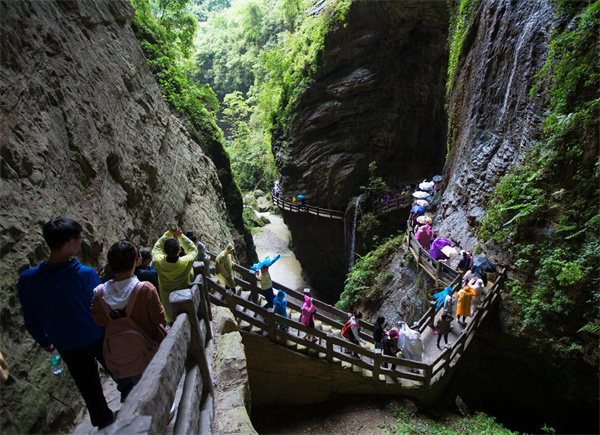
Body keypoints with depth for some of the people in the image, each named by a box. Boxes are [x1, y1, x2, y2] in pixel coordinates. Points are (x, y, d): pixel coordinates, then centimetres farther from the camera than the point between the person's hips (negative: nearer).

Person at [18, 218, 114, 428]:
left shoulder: (27, 279, -16)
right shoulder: (86, 274, -28)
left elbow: (32, 320, -3)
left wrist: (45, 342, 15)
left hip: (67, 347, 3)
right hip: (98, 339, -3)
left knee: (90, 388, 23)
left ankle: (103, 423, 42)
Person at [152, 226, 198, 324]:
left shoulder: (158, 262, -27)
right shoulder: (186, 262, -31)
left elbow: (156, 247, -5)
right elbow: (193, 249, -9)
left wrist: (168, 234, -7)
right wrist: (180, 235, -12)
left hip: (167, 301, 1)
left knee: (170, 320, 23)